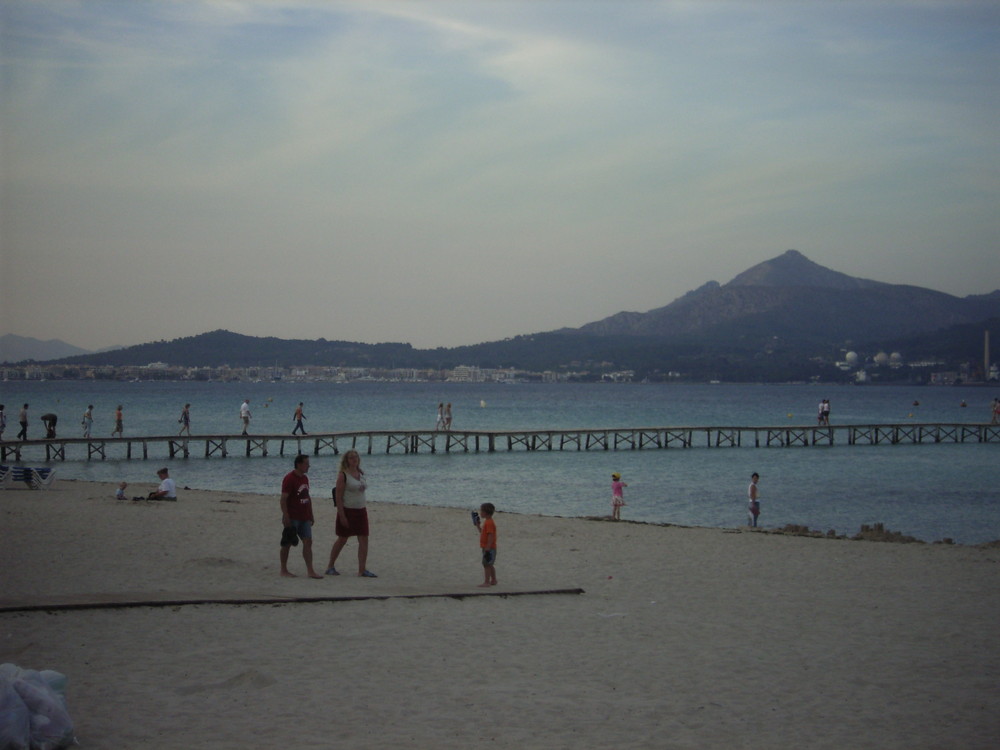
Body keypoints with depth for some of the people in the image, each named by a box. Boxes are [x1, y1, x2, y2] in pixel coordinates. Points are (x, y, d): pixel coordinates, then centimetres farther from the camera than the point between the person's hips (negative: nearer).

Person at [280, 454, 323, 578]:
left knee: (308, 542, 0)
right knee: (287, 544, 2)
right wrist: (286, 517, -21)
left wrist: (311, 514, 21)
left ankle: (310, 570, -1)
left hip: (304, 517, 8)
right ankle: (284, 570, 12)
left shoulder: (305, 478, 14)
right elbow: (283, 499, -17)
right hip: (292, 518, -8)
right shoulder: (289, 478, -13)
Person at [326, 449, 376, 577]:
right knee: (342, 539, 4)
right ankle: (330, 566, 19)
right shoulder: (343, 475, -10)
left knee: (364, 540, -2)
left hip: (361, 510, 6)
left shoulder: (360, 474, 10)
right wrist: (342, 515, -18)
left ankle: (362, 569, -1)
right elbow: (338, 497, -14)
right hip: (347, 510, -6)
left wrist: (365, 509, 15)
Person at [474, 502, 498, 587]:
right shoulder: (487, 521, 13)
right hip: (486, 548, 11)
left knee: (486, 564, -8)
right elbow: (482, 532, 24)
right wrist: (477, 524, 15)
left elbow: (490, 536, -24)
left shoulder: (489, 523, -20)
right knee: (490, 564, 17)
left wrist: (487, 549, -26)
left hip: (489, 548, -11)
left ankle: (486, 582, -6)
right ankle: (493, 580, 26)